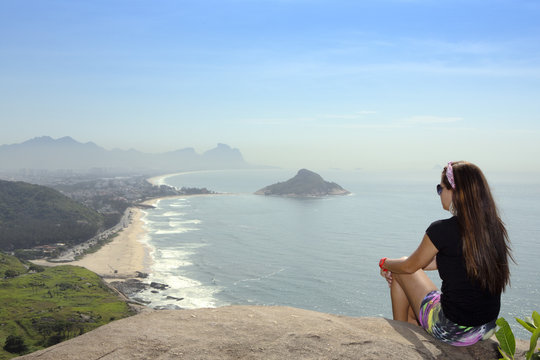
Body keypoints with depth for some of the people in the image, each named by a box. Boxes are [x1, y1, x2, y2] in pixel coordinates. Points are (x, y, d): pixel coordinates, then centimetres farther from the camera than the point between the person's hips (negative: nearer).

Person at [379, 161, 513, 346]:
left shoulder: (442, 230, -22)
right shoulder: (494, 227, 0)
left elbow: (410, 267, -5)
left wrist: (385, 263, 18)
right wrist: (396, 267, 18)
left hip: (453, 333, -7)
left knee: (400, 273, 14)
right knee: (412, 307, 28)